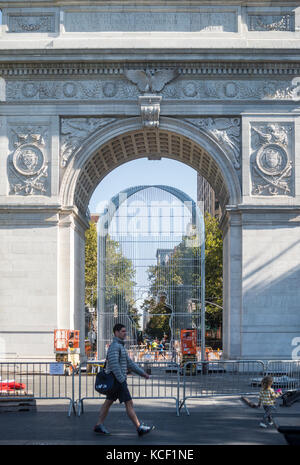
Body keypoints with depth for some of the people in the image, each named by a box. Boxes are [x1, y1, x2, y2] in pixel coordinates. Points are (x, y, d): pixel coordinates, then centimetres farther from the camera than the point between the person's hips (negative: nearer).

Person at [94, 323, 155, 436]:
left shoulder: (120, 346, 18)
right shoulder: (114, 346, -15)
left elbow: (129, 363, 21)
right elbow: (114, 364, -24)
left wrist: (142, 373, 18)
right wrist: (122, 381, -24)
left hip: (116, 381, 10)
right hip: (117, 380, -10)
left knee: (108, 402, 12)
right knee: (129, 403, -7)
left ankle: (98, 425, 15)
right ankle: (139, 428, -5)